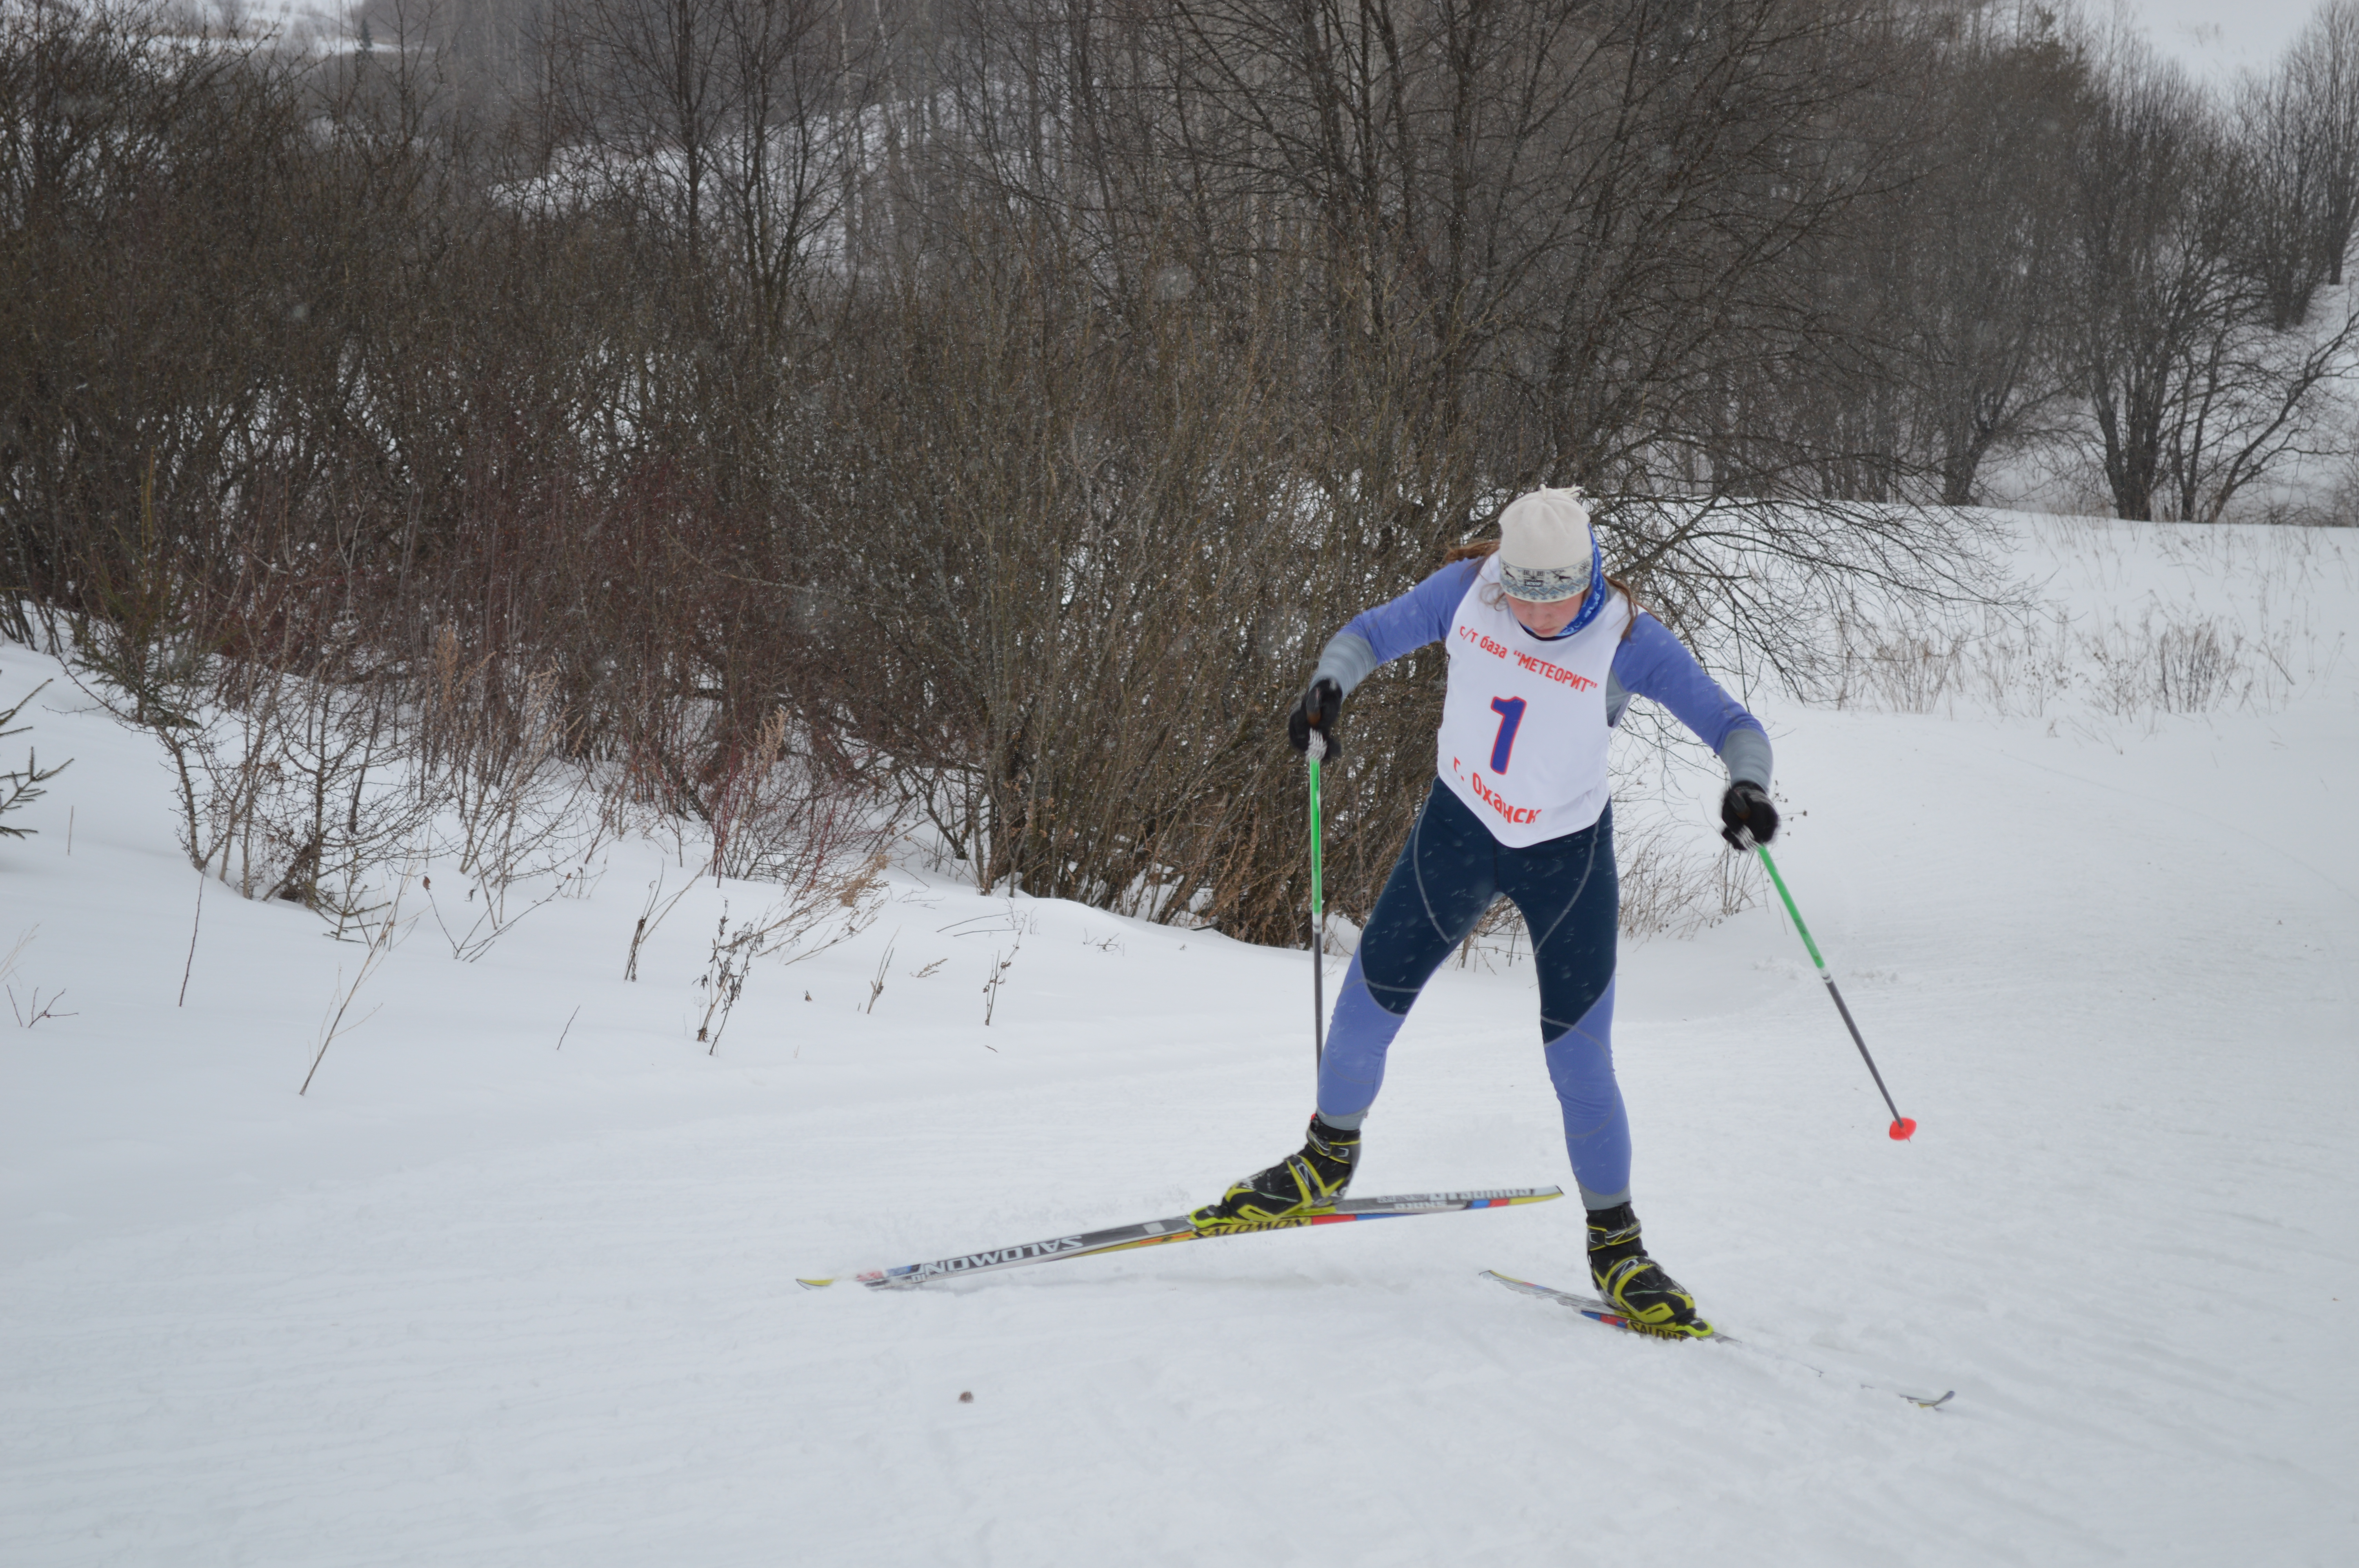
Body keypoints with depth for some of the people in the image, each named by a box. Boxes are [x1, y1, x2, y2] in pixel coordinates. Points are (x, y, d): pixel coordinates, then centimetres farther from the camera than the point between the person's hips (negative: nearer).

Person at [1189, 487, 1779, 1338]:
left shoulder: (1629, 641, -22)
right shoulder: (1469, 589, -15)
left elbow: (1733, 725, -20)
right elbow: (1372, 634, -1)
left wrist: (1747, 784, -42)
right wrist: (1329, 684, -23)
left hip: (1567, 854, -3)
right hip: (1458, 827, 3)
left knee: (1580, 1063, -6)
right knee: (1364, 1008, 3)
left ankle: (1614, 1245, 13)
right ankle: (1327, 1163, 32)